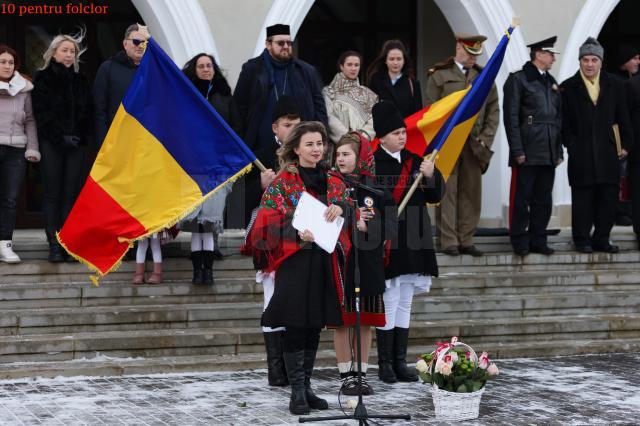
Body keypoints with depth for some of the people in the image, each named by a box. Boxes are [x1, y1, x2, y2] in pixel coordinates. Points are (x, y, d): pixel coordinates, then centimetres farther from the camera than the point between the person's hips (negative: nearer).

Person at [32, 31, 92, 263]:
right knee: (52, 194, -3)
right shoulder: (43, 78, 3)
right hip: (51, 145, -3)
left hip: (76, 145, 3)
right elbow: (42, 113, -4)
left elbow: (87, 112, 12)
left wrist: (82, 137, -3)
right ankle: (54, 245, -5)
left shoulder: (80, 80, 16)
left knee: (71, 194, 0)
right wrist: (61, 137, -12)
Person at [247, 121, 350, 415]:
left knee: (314, 327, 7)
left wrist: (341, 207, -17)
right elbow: (270, 220, -8)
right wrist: (297, 233, -23)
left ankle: (306, 387, 15)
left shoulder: (332, 182, 14)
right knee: (295, 326, -7)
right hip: (294, 261, -5)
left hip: (324, 262, 5)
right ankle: (296, 391, -3)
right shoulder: (283, 181, -2)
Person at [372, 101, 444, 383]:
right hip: (388, 243, -6)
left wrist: (431, 175, -8)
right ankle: (385, 364, 5)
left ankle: (400, 361, 18)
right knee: (390, 304, -4)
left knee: (404, 305, 11)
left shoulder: (415, 161, 10)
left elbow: (436, 196, 9)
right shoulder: (372, 164, -8)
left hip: (414, 243, 6)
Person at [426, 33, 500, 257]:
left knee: (472, 193, 3)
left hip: (474, 146, 4)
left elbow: (493, 110, 13)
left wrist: (485, 139, 3)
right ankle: (449, 242, -1)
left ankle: (466, 241, 9)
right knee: (447, 192, -4)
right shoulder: (439, 75, 2)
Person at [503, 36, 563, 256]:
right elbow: (511, 117, -8)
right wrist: (517, 150, -14)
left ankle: (538, 240, 15)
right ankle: (520, 243, 4)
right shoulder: (518, 80, -3)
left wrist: (559, 151, 13)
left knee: (543, 200, 8)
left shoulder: (552, 83, 18)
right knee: (521, 200, -2)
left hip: (548, 153, 7)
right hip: (527, 153, -7)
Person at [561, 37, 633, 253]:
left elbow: (623, 120, 10)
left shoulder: (615, 86, 9)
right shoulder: (568, 88, 2)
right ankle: (582, 240, 8)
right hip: (581, 154, -2)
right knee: (582, 198, 0)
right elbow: (563, 122, 2)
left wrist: (626, 144, 4)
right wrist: (571, 145, -6)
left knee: (608, 198, 3)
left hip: (608, 152, 3)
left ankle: (601, 239, 13)